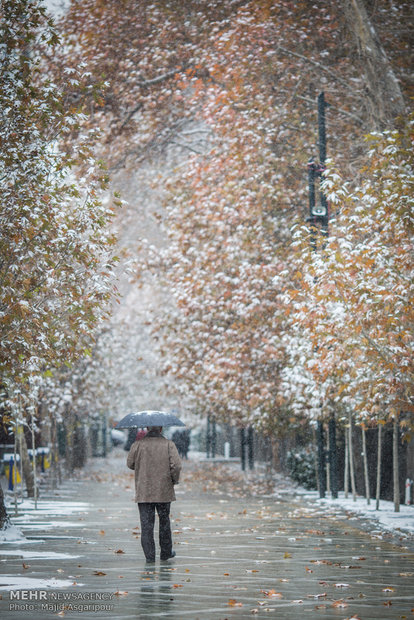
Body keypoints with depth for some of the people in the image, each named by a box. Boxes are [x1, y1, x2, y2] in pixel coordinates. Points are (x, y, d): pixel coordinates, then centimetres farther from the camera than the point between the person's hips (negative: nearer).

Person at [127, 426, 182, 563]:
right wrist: (174, 480, 5)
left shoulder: (138, 445, -4)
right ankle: (166, 552, 25)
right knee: (164, 521, 16)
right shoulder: (169, 445, -6)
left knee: (146, 523, 2)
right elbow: (176, 465, -13)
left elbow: (130, 464, 7)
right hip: (164, 492, 1)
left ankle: (149, 555, -3)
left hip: (143, 492, 0)